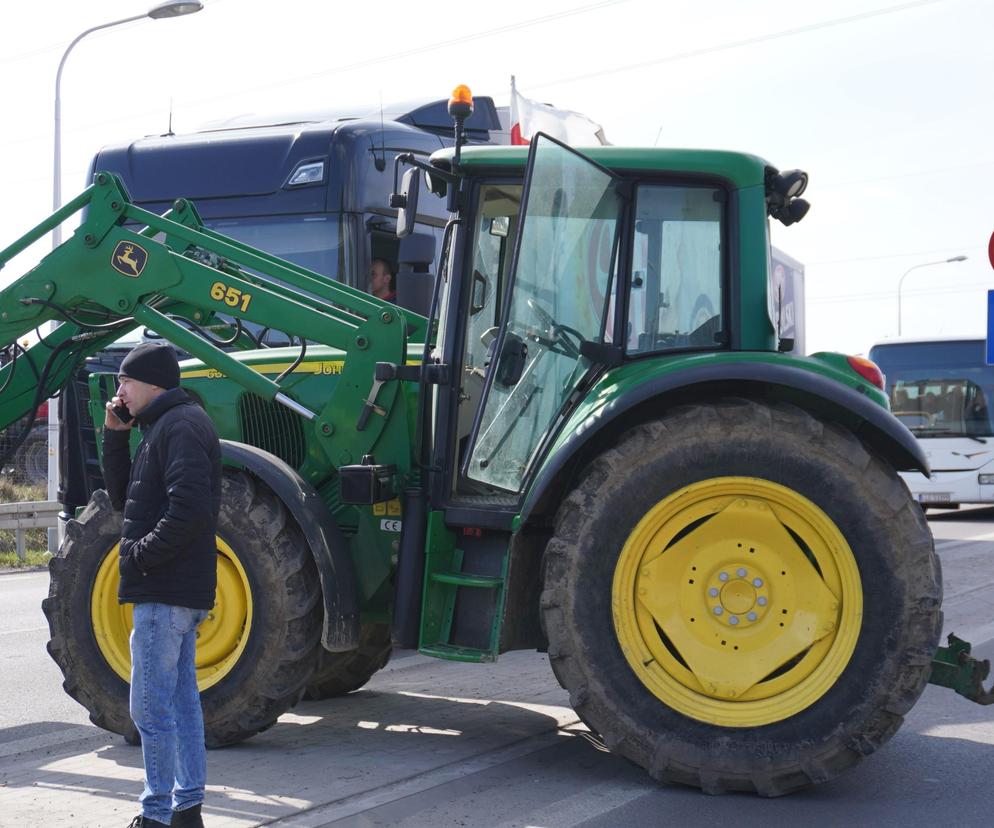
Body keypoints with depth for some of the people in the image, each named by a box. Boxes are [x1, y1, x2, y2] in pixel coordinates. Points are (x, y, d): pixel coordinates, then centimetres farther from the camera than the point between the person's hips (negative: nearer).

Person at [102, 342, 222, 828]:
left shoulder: (181, 426, -14)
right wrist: (115, 436, 11)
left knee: (151, 708, -5)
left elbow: (188, 508, -25)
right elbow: (123, 498, 20)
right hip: (174, 589, 10)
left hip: (165, 590, -10)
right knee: (181, 700, 14)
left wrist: (141, 555, -18)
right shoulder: (162, 427, 18)